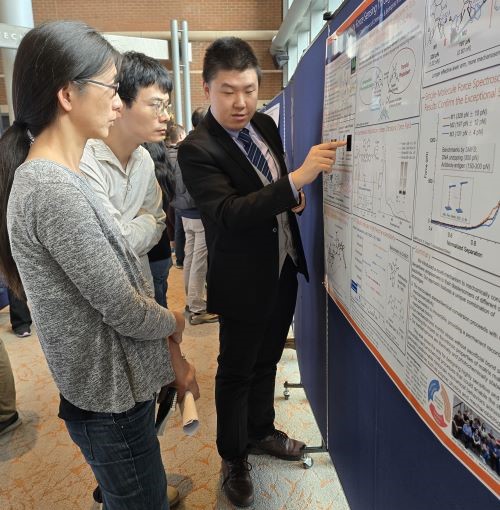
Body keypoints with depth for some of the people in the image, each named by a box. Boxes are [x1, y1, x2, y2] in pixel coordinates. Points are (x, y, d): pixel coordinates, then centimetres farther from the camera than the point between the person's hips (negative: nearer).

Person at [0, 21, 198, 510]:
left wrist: (173, 357, 7)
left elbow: (126, 278, 5)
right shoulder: (52, 188, -25)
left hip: (116, 382, 8)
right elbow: (122, 308, -22)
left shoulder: (60, 177, 5)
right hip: (110, 398, -8)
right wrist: (173, 322, 0)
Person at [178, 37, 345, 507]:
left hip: (284, 268, 7)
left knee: (266, 360, 22)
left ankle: (261, 431, 46)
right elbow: (229, 214, -31)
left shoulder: (265, 125, 4)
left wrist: (294, 196, -4)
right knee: (236, 372, 11)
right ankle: (233, 459, 34)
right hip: (244, 281, -7)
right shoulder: (196, 149, -19)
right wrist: (298, 178, -39)